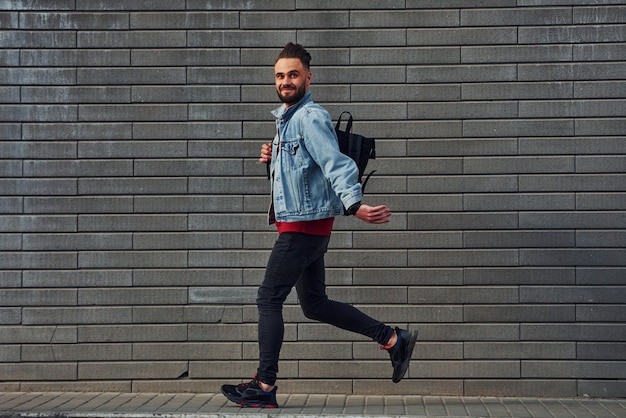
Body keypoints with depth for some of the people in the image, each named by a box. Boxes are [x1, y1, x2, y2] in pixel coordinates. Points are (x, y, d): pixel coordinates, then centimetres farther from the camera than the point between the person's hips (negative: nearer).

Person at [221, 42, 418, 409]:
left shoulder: (311, 118, -14)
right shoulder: (286, 118, 17)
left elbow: (335, 164, -27)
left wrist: (354, 204, -41)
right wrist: (273, 159, 7)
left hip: (304, 225, -10)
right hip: (298, 224, 10)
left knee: (269, 299, -6)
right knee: (316, 305, 14)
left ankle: (265, 386, -1)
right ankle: (394, 340, 19)